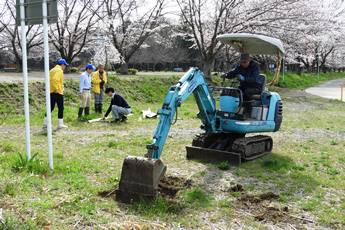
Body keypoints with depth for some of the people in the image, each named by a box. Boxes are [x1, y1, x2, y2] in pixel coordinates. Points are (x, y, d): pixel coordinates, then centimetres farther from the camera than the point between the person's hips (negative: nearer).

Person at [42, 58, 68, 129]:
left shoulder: (52, 70, 18)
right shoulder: (59, 70, -11)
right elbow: (55, 80, -26)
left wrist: (52, 88, 14)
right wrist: (56, 89, -21)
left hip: (51, 92, 9)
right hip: (58, 92, -9)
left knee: (50, 108, 13)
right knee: (60, 108, 0)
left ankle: (45, 123, 13)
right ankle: (60, 124, 2)